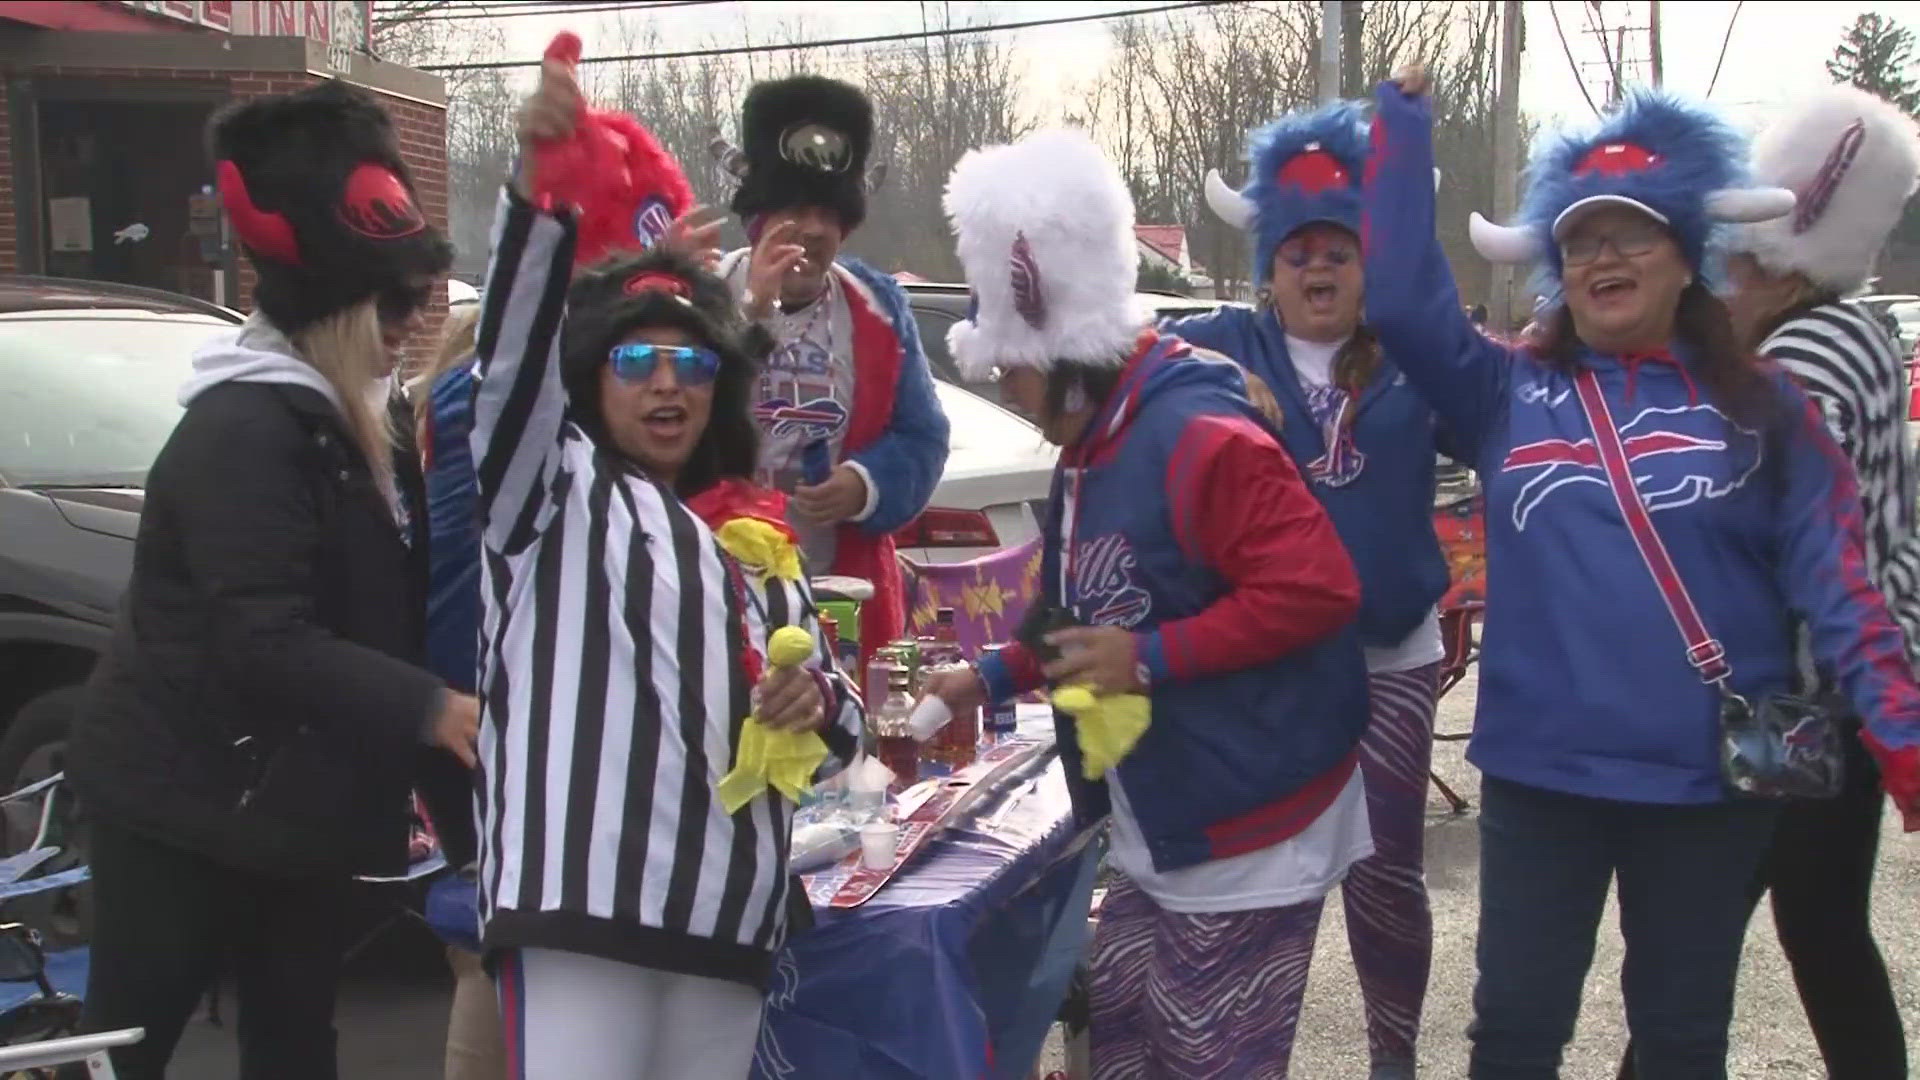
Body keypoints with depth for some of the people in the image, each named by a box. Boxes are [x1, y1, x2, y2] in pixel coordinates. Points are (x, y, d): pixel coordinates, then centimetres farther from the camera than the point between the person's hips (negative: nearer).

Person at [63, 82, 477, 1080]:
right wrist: (432, 710, -30)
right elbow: (265, 646, -28)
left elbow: (382, 611, 18)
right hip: (182, 804, -9)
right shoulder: (244, 430, -20)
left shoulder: (345, 425, 10)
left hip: (285, 800, 9)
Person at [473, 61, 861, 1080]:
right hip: (580, 903, -6)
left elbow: (836, 714, 25)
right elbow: (515, 354, -12)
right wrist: (538, 188, -28)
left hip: (729, 920, 6)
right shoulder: (556, 491, 8)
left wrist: (815, 705, 0)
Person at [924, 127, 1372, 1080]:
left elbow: (1316, 591, -28)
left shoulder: (1200, 438, -22)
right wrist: (992, 678, 17)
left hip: (1248, 823, -10)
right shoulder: (1090, 452, 10)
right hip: (1158, 822, 10)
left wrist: (1152, 659, -26)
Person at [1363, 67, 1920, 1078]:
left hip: (1710, 779, 0)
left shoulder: (1762, 407, 2)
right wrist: (1404, 116, -5)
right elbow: (1397, 293, -6)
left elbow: (1834, 582, -2)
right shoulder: (1510, 392, 4)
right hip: (1540, 771, 0)